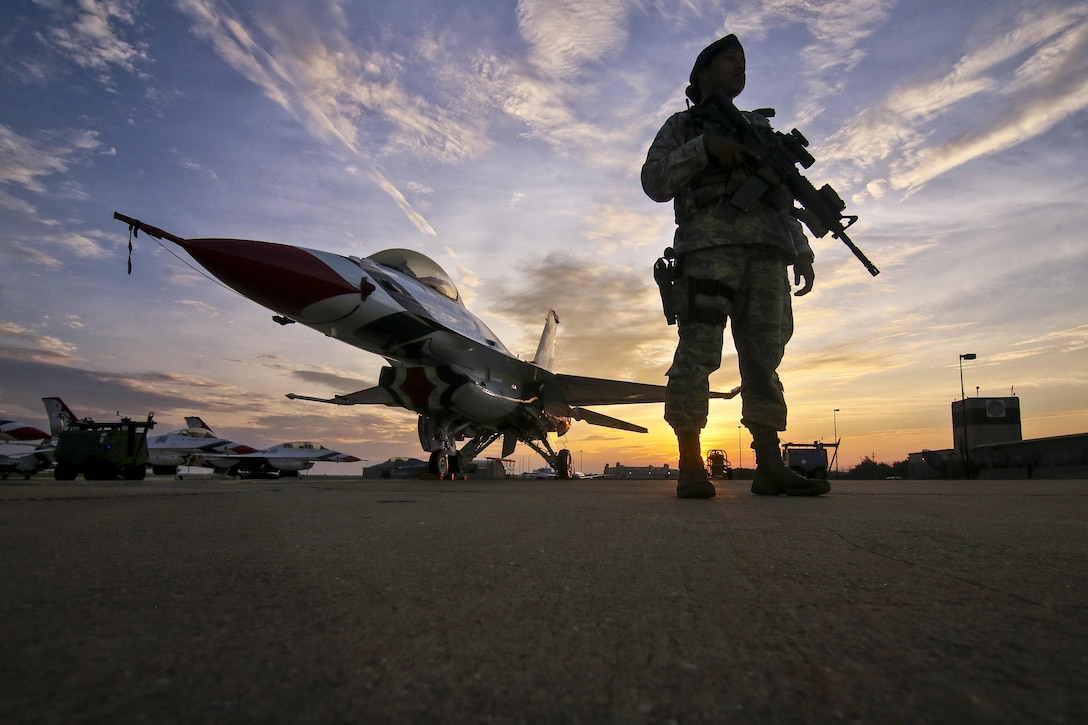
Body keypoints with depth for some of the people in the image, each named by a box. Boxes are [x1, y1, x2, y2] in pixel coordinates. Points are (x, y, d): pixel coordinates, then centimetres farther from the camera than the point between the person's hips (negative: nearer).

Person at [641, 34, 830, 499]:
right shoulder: (682, 126, 20)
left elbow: (784, 202, 27)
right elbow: (654, 181, 3)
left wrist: (802, 253, 14)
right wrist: (703, 147, -8)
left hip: (766, 252, 5)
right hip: (708, 246, -5)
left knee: (764, 357, -3)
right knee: (698, 351, -15)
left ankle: (770, 468, -3)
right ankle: (691, 468, -13)